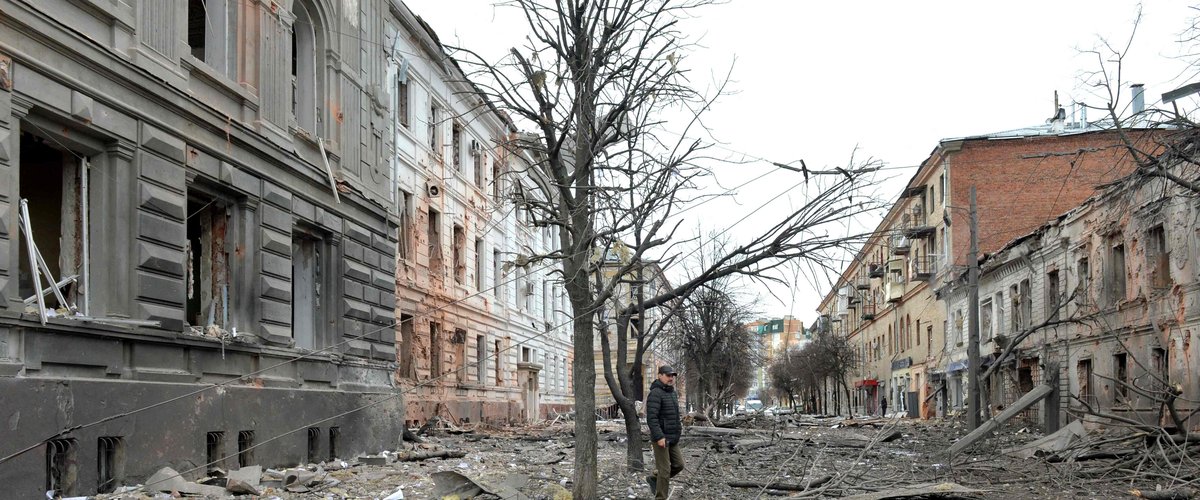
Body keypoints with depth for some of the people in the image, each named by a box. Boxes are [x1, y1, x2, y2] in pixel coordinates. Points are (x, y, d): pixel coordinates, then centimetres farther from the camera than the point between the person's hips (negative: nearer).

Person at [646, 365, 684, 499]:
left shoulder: (673, 393, 14)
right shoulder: (655, 393, -16)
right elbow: (651, 418, -23)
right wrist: (659, 437, -27)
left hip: (673, 438, 9)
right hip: (661, 438, -9)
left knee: (678, 465, 13)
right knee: (664, 470, -5)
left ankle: (654, 479, 30)